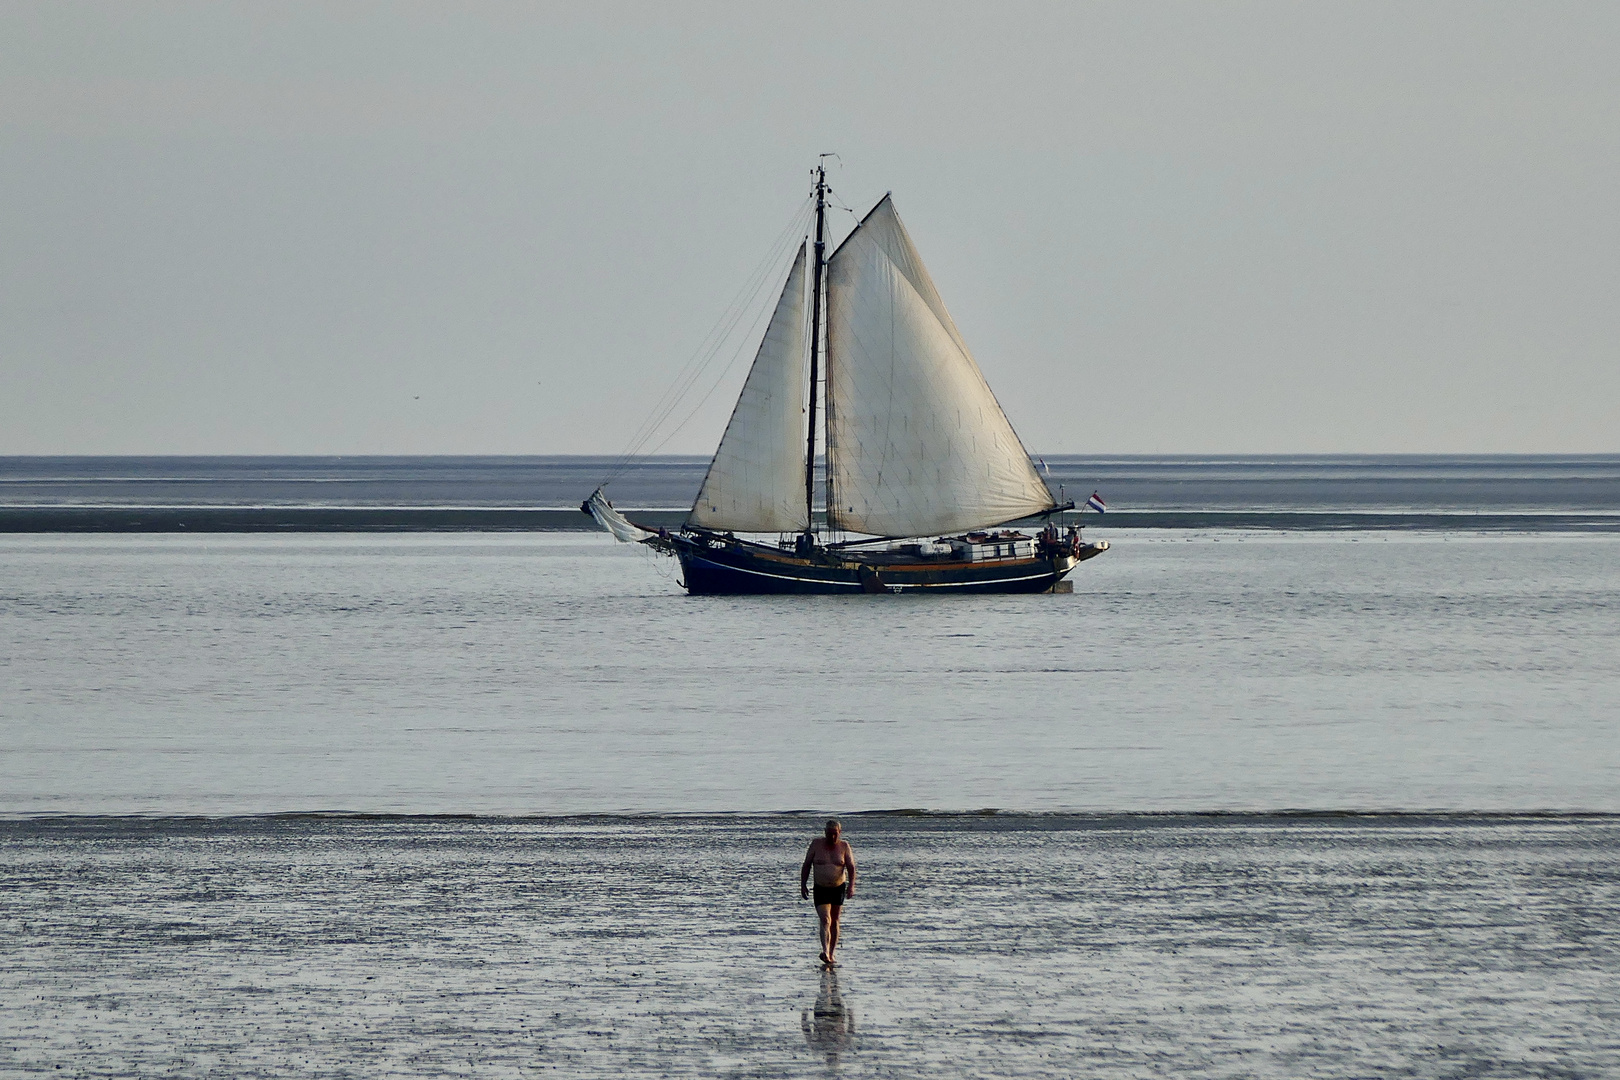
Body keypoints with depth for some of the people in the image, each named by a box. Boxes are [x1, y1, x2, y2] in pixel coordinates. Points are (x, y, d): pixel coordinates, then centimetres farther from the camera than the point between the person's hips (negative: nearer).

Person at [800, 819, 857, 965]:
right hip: (821, 889, -2)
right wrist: (803, 884, -1)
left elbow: (851, 867, -6)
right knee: (825, 920, -17)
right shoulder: (817, 844, -3)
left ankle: (832, 954, 19)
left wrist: (851, 886, -20)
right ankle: (825, 952, -30)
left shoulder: (844, 846, -2)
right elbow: (806, 865, 3)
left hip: (838, 888, 2)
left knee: (834, 921, 10)